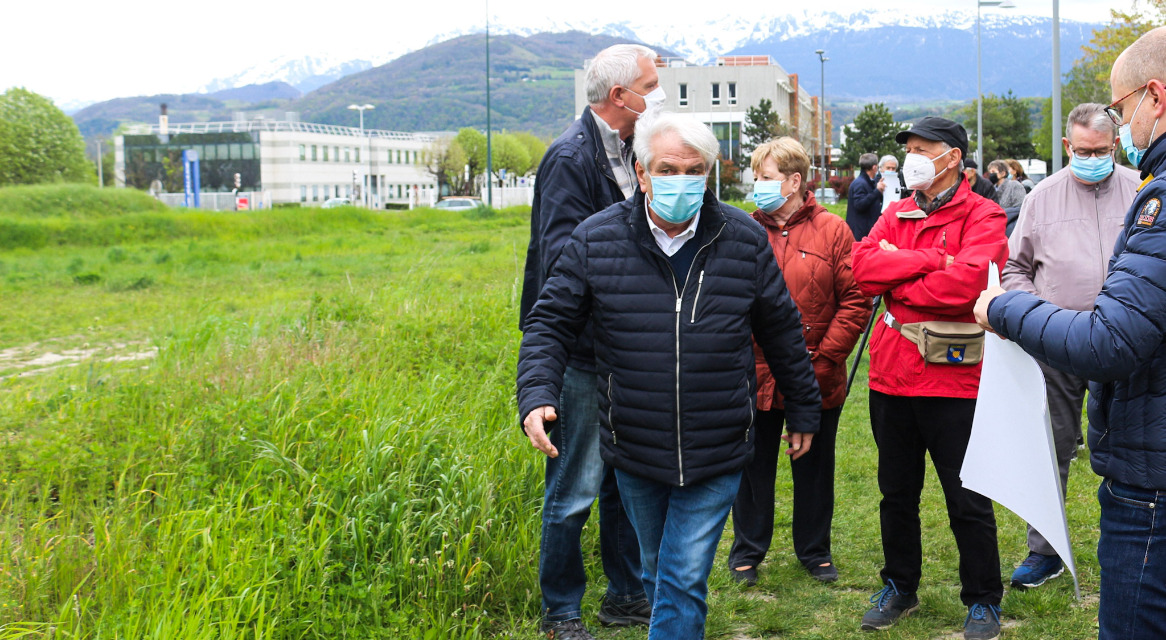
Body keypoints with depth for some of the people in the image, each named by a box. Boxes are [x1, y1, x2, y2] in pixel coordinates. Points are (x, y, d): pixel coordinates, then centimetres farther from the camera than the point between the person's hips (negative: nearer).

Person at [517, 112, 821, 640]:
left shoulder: (745, 240, -3)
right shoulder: (595, 240, -6)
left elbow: (782, 332, 8)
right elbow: (550, 324, -2)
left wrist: (802, 412, 15)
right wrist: (536, 396, -18)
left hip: (716, 457, -1)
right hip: (634, 454, 2)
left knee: (684, 581, -3)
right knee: (657, 571, 21)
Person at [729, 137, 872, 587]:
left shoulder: (832, 231, -3)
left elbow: (855, 301, -6)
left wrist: (823, 359, -12)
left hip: (817, 382, -1)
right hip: (756, 378, 1)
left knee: (814, 467, 14)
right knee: (753, 467, 12)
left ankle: (814, 550, 32)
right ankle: (747, 552, 28)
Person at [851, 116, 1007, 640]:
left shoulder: (982, 217, -7)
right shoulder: (897, 214, 11)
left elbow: (964, 282, -23)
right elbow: (862, 267, -6)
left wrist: (895, 280, -10)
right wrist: (929, 261, -16)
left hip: (952, 377, -5)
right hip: (891, 373, 6)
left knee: (967, 501, 6)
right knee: (897, 493, 17)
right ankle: (900, 588, 34)